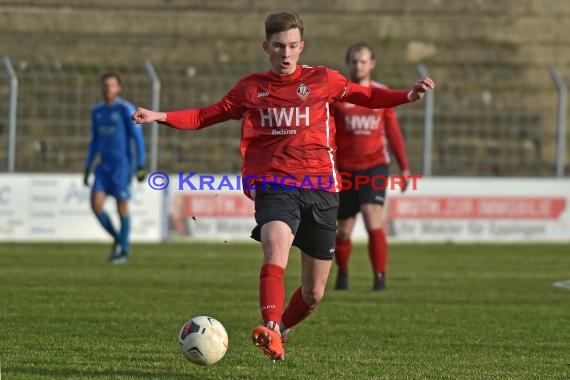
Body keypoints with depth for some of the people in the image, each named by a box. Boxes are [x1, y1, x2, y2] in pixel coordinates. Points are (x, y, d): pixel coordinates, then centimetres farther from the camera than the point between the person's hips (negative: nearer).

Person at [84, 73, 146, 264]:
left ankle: (124, 251, 9)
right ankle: (117, 238, 14)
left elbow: (138, 138, -9)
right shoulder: (97, 111, 11)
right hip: (104, 165, 5)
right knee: (96, 204, -7)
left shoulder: (126, 109, -8)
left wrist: (141, 166, -15)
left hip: (122, 164, -5)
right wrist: (87, 168, 16)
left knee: (122, 206, -2)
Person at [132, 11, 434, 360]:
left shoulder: (323, 80, 8)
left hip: (320, 188, 1)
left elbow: (367, 96, 18)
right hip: (274, 187, -1)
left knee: (314, 293, 6)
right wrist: (162, 117, 8)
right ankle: (271, 331, -46)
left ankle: (282, 329, 35)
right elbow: (208, 115, 19)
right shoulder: (251, 88, 10)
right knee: (276, 244, -34)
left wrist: (408, 96, 2)